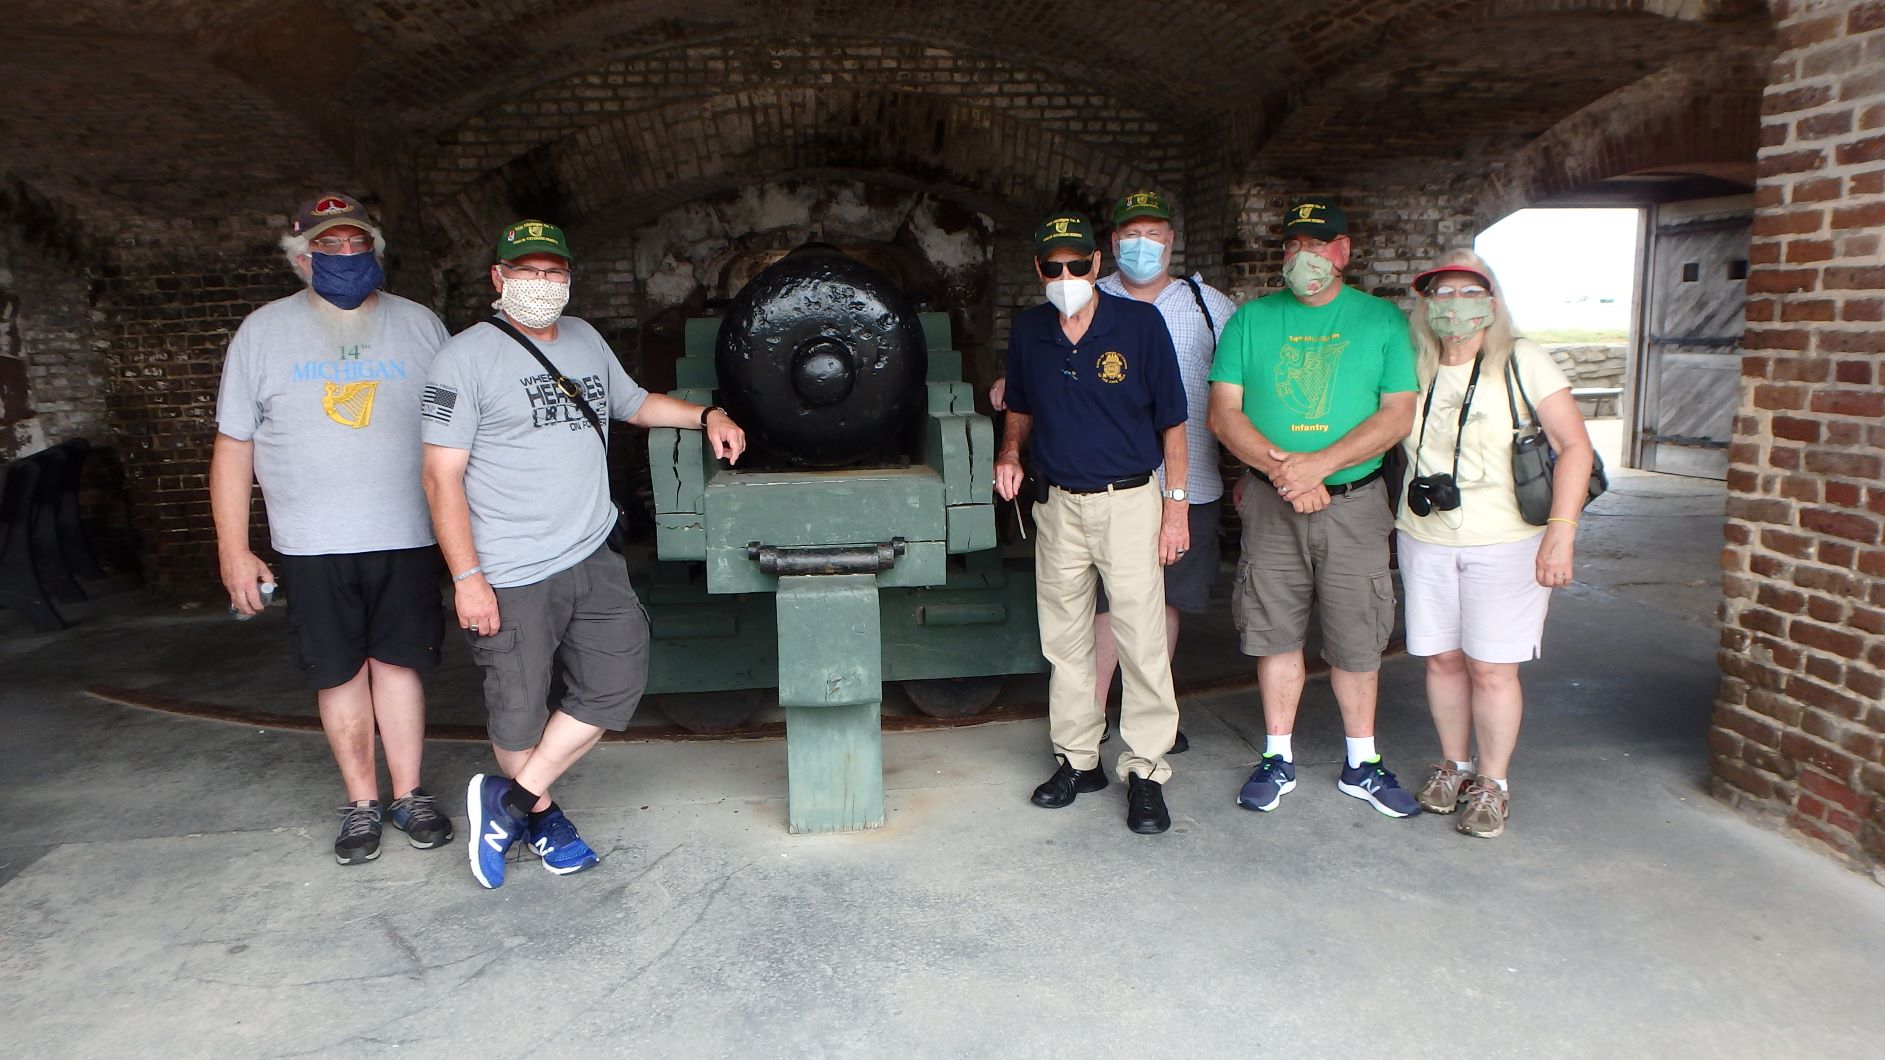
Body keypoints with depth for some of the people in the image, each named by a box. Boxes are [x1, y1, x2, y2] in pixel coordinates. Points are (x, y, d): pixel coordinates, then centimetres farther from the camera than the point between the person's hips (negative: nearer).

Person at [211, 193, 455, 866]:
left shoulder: (419, 325, 6)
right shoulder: (263, 332, 5)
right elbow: (233, 447, 5)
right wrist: (233, 550, 1)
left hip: (406, 537, 0)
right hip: (311, 544, 0)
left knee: (398, 662, 4)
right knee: (340, 673, 6)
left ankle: (409, 795, 16)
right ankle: (361, 803, 18)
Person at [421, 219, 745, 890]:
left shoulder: (585, 340, 13)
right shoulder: (467, 357, -7)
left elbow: (635, 403, 31)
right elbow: (442, 476, -10)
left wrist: (706, 416, 16)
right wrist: (467, 577, -16)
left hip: (593, 559, 6)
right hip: (513, 578, -6)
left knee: (618, 686, 5)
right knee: (519, 717, 4)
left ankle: (510, 801, 16)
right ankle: (541, 813, 30)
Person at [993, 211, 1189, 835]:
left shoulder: (1140, 323, -7)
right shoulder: (1028, 332, 5)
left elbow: (1172, 422, -3)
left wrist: (1176, 508, -6)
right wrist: (1009, 452, 0)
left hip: (1129, 502, -4)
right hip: (1058, 504, 4)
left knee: (1142, 639, -4)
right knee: (1064, 641, 10)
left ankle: (1146, 772, 7)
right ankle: (1077, 760, 24)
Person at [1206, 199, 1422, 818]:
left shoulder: (1382, 321, 3)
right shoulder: (1251, 320, 6)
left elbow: (1398, 414, -5)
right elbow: (1224, 413, 0)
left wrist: (1318, 463, -17)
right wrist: (1279, 467, -16)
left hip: (1355, 503, -1)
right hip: (1270, 505, 1)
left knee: (1356, 640, 6)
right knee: (1276, 633, 8)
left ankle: (1361, 766, 22)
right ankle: (1277, 759, 22)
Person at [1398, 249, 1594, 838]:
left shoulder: (1522, 362, -6)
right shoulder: (1412, 371, 6)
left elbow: (1574, 446, -8)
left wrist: (1561, 530, -17)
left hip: (1506, 544, -3)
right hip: (1426, 542, 4)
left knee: (1491, 667, -1)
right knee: (1442, 658, 8)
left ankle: (1493, 784, 15)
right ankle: (1454, 765, 27)